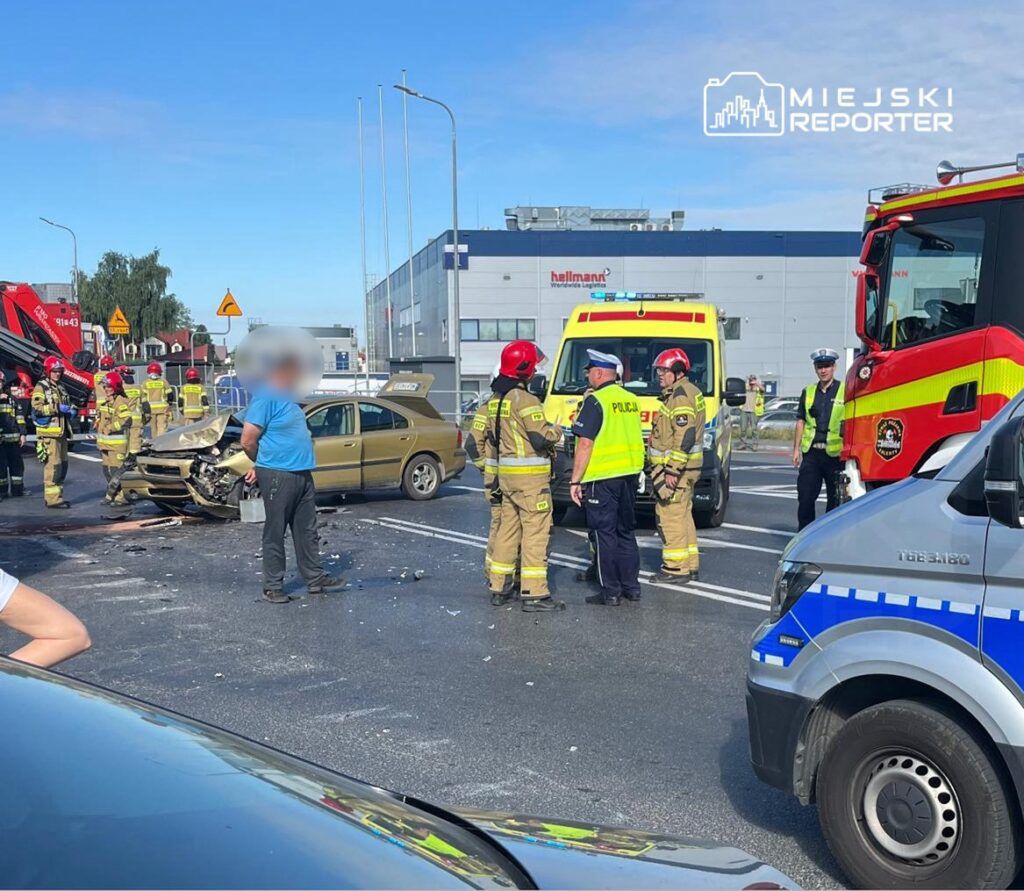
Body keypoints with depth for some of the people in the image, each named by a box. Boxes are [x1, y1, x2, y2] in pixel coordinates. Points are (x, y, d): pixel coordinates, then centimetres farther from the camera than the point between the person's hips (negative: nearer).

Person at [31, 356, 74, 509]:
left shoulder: (61, 388, 21)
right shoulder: (41, 388, -5)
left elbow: (67, 405, 33)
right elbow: (37, 407, -18)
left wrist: (71, 410, 11)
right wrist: (57, 408, -20)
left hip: (61, 433, 9)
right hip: (49, 433, -9)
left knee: (62, 465, 12)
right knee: (53, 465, -12)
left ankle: (57, 495, 21)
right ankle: (52, 499, -10)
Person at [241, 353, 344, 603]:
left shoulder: (286, 397, 14)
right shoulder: (266, 398, -15)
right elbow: (248, 441, -17)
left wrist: (261, 467, 18)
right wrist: (264, 464, 2)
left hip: (301, 473, 9)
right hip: (278, 476, -9)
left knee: (307, 531, 14)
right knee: (275, 534, 2)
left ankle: (315, 578, 22)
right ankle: (273, 586, 10)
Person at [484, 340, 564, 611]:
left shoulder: (495, 400, 13)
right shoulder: (525, 399, -16)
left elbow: (491, 439, 19)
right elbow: (541, 438, -20)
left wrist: (492, 474, 26)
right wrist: (556, 430, 1)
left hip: (507, 476, 9)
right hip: (530, 477, -9)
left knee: (508, 528, 15)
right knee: (536, 532, -5)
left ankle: (499, 588, 22)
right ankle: (534, 594, -5)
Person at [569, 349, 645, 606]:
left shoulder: (595, 401, -13)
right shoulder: (631, 400, 11)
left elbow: (585, 443, -17)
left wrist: (575, 480, -14)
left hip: (602, 478, -7)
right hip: (630, 475, 8)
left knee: (604, 534, 0)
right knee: (626, 531, 16)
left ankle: (610, 592, 3)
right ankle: (631, 587, 22)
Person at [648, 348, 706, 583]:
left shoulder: (681, 396, -17)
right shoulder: (688, 391, 17)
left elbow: (685, 436, -24)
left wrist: (672, 470, -24)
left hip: (675, 467, -11)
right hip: (683, 467, 11)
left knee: (670, 515, -6)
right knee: (682, 515, 16)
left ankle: (676, 567, -2)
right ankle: (690, 564, 24)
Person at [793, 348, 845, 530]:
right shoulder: (808, 392, 12)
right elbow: (801, 422, 15)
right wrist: (796, 449, 10)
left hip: (835, 453, -3)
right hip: (811, 453, 3)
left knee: (835, 498, 6)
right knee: (805, 496, 2)